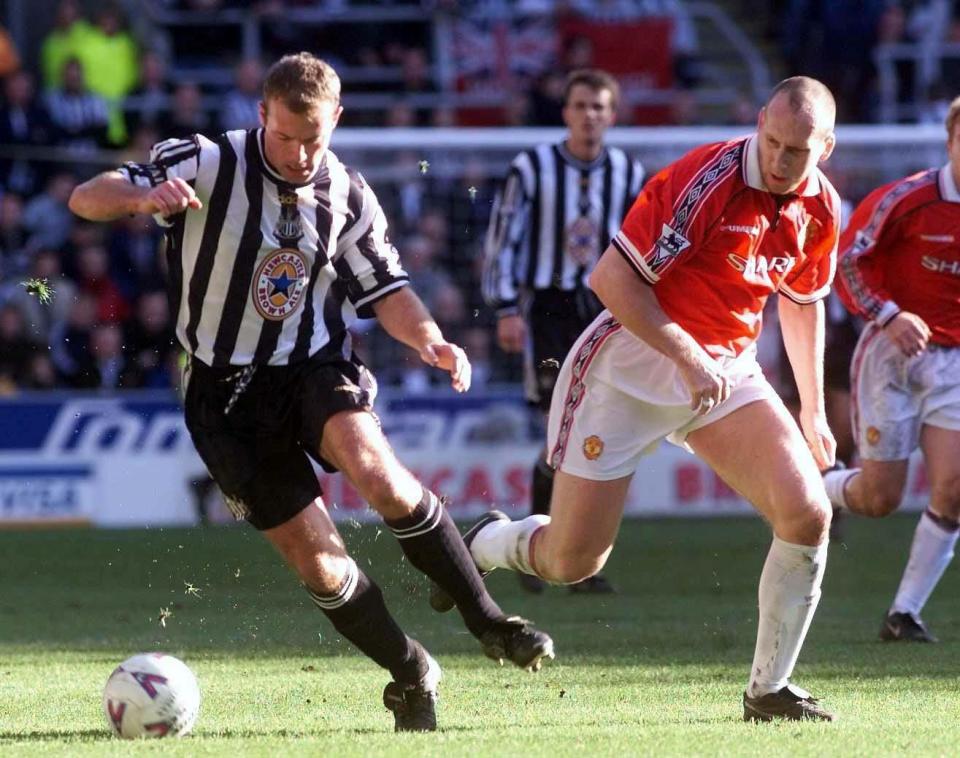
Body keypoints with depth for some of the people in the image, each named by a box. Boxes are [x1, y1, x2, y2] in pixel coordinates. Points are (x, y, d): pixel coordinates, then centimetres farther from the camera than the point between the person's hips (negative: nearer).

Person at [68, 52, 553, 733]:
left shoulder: (348, 196, 1)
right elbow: (86, 198, -13)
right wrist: (144, 196, -36)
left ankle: (488, 621, -19)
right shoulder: (207, 166, -10)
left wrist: (430, 341, -10)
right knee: (315, 557, -6)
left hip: (316, 366, 1)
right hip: (228, 391, -1)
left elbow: (385, 288, 12)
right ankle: (412, 676, 15)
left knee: (376, 472, -30)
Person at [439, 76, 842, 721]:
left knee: (808, 516, -15)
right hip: (635, 360, -6)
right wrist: (689, 356, -25)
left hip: (728, 370, 6)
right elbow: (613, 278, -21)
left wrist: (813, 410, 20)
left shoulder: (820, 207, 0)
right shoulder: (707, 179, -22)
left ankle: (769, 689, -1)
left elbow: (803, 301, 19)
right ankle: (484, 543, 33)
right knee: (571, 561, -3)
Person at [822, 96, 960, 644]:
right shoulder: (907, 199, -12)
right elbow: (843, 261, -10)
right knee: (880, 496, -4)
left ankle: (905, 613, -1)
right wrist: (888, 315, -21)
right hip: (894, 352, -3)